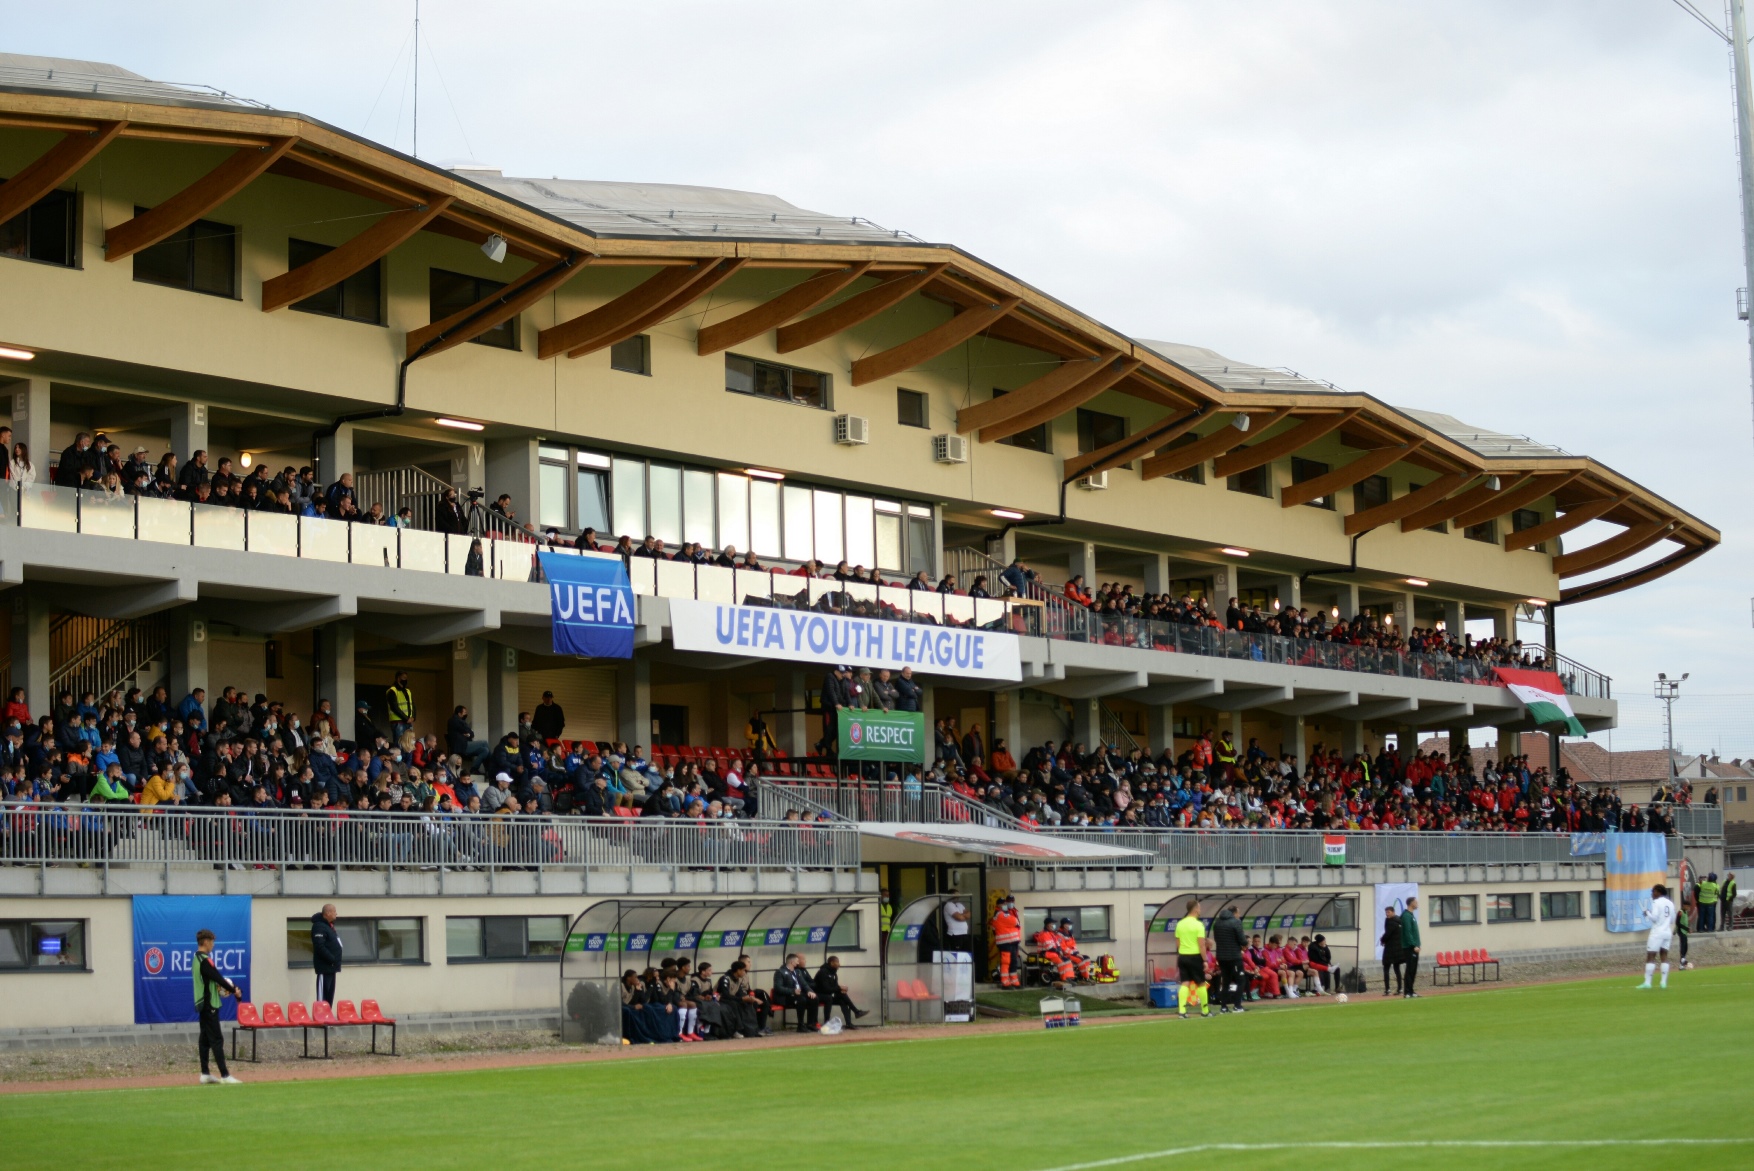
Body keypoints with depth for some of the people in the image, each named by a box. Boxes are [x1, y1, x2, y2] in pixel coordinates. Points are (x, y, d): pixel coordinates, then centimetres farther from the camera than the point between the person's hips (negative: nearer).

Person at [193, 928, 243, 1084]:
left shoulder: (197, 959, 12)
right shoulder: (205, 960, -17)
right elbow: (218, 978, -19)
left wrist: (220, 985, 3)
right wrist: (234, 991, -9)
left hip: (202, 1003, 10)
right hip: (209, 1005, -10)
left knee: (205, 1039, 12)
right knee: (217, 1039, -11)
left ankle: (205, 1074, 15)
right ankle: (225, 1075, -14)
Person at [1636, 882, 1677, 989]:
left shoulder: (1656, 903, -10)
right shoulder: (1670, 903, 11)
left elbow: (1654, 918, -15)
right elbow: (1672, 920, 14)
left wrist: (1647, 913, 1)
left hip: (1657, 933, -7)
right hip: (1667, 933, 7)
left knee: (1650, 957, -5)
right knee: (1664, 957, 8)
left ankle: (1647, 982, -9)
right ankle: (1664, 982, 3)